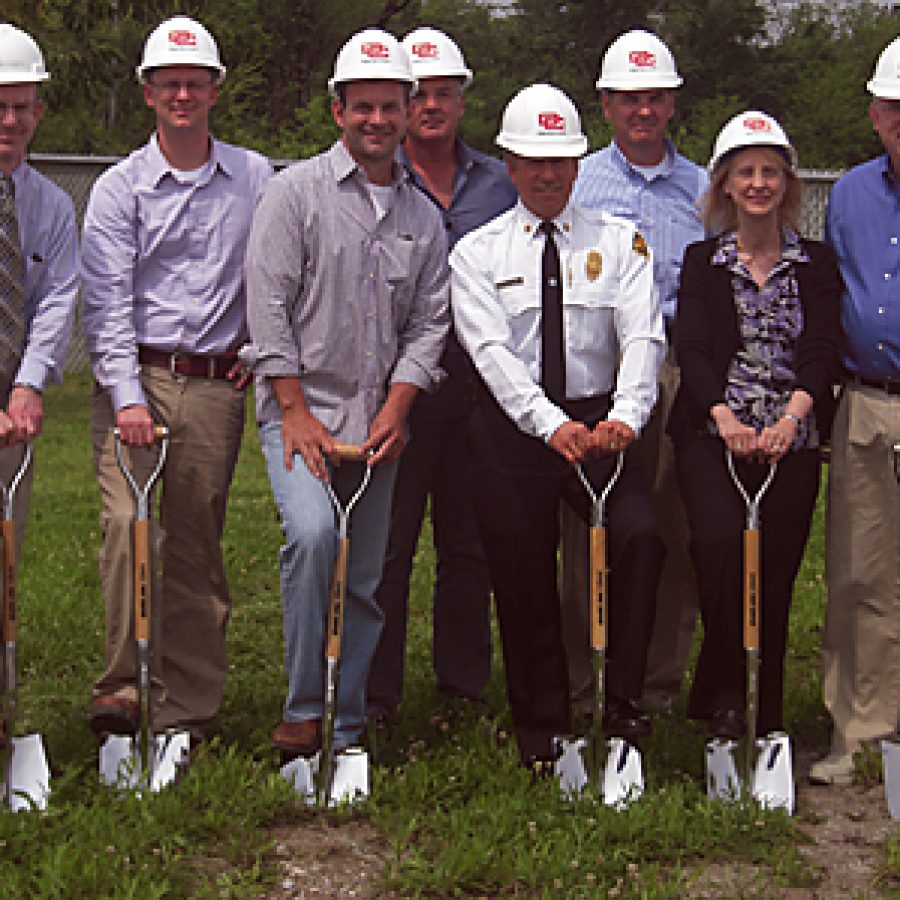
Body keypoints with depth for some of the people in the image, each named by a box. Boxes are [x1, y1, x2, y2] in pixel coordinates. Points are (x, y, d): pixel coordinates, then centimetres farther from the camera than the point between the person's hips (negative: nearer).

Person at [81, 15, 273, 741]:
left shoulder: (255, 179, 9)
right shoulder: (119, 189, 4)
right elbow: (107, 301, -3)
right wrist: (127, 398, -13)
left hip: (216, 385, 1)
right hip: (135, 378, -1)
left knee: (197, 546, 3)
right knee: (127, 525, -18)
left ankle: (187, 711, 8)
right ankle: (121, 686, -14)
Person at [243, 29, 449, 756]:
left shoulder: (423, 214, 12)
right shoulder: (296, 191, 0)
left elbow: (429, 321, 9)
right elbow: (270, 305, -5)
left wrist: (395, 410, -5)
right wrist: (295, 411, -11)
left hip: (379, 420, 4)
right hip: (301, 407, -4)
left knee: (365, 579, 5)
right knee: (313, 533, -27)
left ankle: (343, 730, 16)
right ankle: (304, 711, -15)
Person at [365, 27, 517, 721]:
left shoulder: (499, 182, 11)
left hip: (481, 390, 3)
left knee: (472, 544, 10)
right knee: (384, 546, -1)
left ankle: (466, 684, 21)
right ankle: (373, 695, 8)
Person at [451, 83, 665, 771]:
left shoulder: (619, 242, 7)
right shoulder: (477, 253, 4)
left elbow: (643, 336, -7)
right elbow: (493, 352, -11)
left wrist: (624, 416, -27)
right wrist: (554, 425, -27)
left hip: (602, 421, 0)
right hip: (513, 428, 0)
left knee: (641, 537, -23)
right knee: (522, 580, 3)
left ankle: (623, 702, -9)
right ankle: (542, 728, 20)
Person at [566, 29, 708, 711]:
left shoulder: (703, 189, 15)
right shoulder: (573, 185, 9)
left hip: (681, 372, 2)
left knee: (677, 532, 2)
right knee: (590, 533, -2)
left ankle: (661, 682, 13)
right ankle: (586, 685, 8)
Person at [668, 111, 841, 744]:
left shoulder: (817, 264, 12)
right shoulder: (702, 262, 11)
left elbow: (823, 350, 0)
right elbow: (691, 350, -2)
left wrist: (792, 415, -19)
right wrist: (724, 416, -20)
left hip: (792, 440, 1)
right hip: (713, 434, -1)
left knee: (775, 577, -1)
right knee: (721, 540, -25)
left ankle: (767, 723, 11)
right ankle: (721, 692, -9)